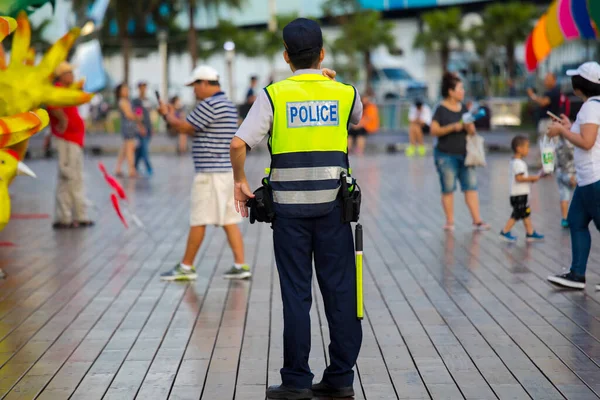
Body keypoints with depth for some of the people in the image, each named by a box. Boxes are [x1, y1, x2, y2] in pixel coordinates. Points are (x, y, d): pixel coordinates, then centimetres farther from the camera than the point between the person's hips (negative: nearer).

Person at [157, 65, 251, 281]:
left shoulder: (209, 105, -15)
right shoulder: (228, 105, 17)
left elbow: (183, 127, -11)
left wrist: (167, 114, 7)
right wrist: (174, 116, 18)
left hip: (210, 173, -9)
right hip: (227, 171, 9)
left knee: (198, 221, -1)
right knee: (229, 220, 9)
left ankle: (186, 267, 7)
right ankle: (240, 265, 6)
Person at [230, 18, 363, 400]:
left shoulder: (274, 95, -4)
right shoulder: (345, 93, 3)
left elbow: (239, 144, -12)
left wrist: (241, 181, 3)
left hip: (290, 205, -1)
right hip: (333, 204, 1)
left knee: (296, 294, 3)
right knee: (340, 290, 7)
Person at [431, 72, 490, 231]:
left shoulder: (463, 108, 11)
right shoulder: (441, 109, -5)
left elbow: (472, 131, 15)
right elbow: (434, 130, -13)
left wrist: (470, 127, -8)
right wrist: (452, 127, -22)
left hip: (464, 154, 5)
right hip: (446, 155, -5)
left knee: (471, 186, -2)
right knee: (448, 189, 1)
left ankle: (477, 221, -2)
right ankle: (450, 222, 9)